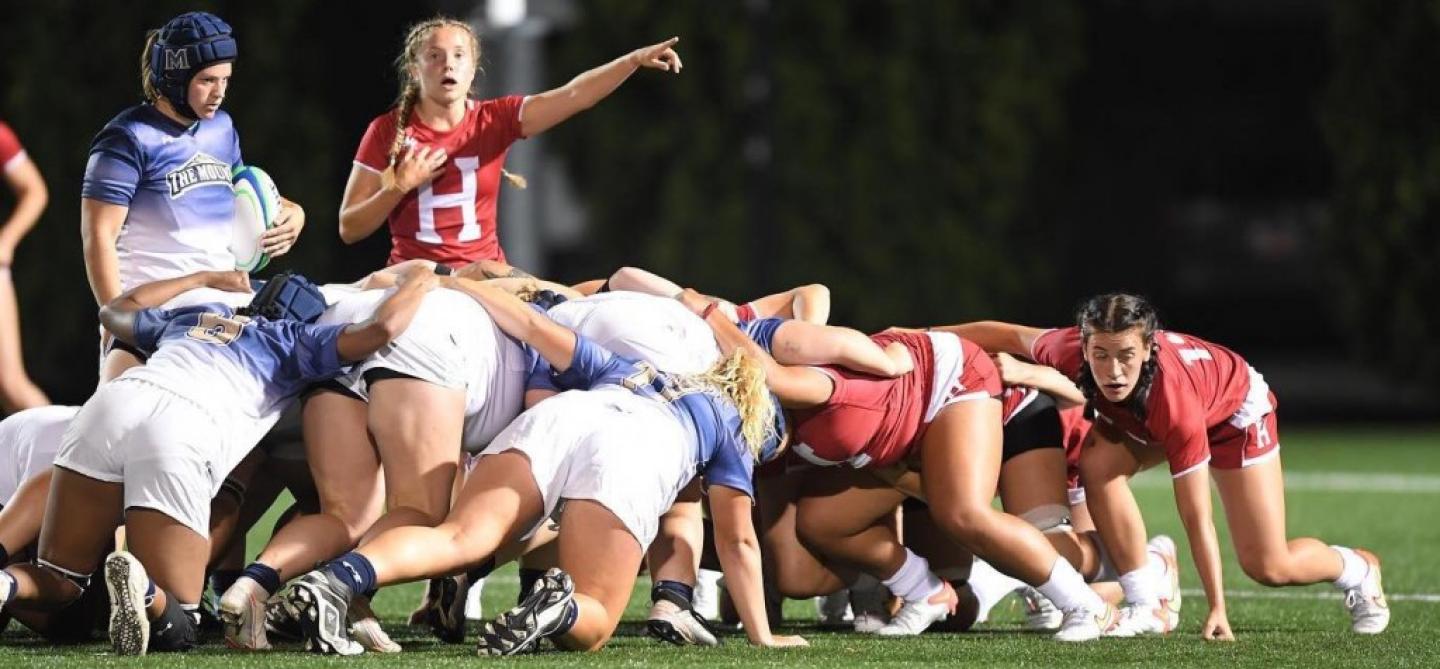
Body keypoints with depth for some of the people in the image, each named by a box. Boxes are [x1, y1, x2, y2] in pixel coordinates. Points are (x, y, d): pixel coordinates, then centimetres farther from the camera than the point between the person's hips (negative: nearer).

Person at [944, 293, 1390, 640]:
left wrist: (1217, 610, -37)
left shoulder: (1175, 402, -45)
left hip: (1234, 408, -5)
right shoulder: (1069, 351, -37)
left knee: (1268, 567, -5)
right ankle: (1148, 608, -16)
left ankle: (1358, 569, 29)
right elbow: (1009, 336, -14)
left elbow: (1197, 519, -39)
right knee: (1098, 462, -27)